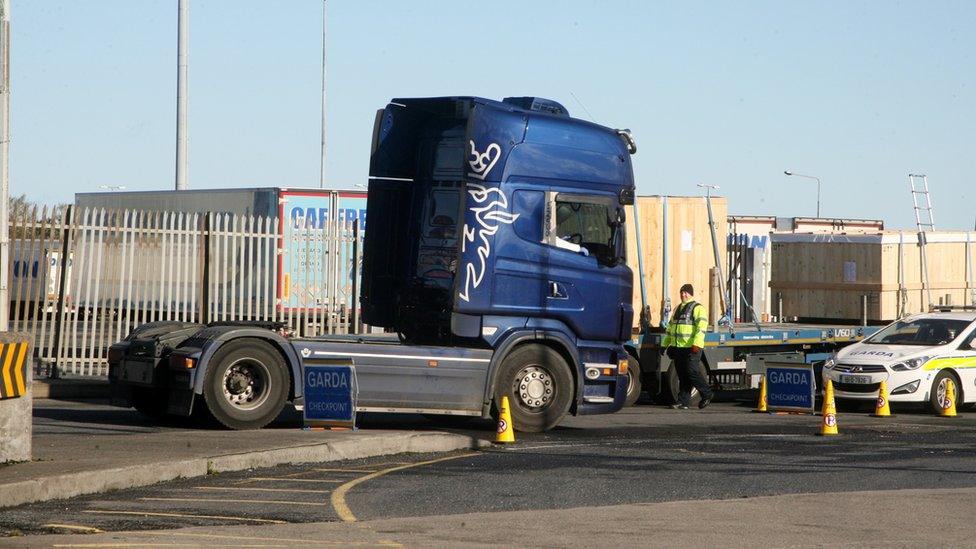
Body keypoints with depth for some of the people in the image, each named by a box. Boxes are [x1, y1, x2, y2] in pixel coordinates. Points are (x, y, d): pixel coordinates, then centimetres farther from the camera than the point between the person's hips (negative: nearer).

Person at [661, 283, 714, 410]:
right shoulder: (678, 309, 22)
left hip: (691, 348, -8)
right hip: (677, 347, 8)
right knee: (682, 376, 6)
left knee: (692, 372, -11)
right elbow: (670, 327, 28)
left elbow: (701, 327, -15)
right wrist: (665, 344, 24)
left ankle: (706, 394, 5)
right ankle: (683, 402, 6)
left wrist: (696, 344, -25)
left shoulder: (697, 308, -4)